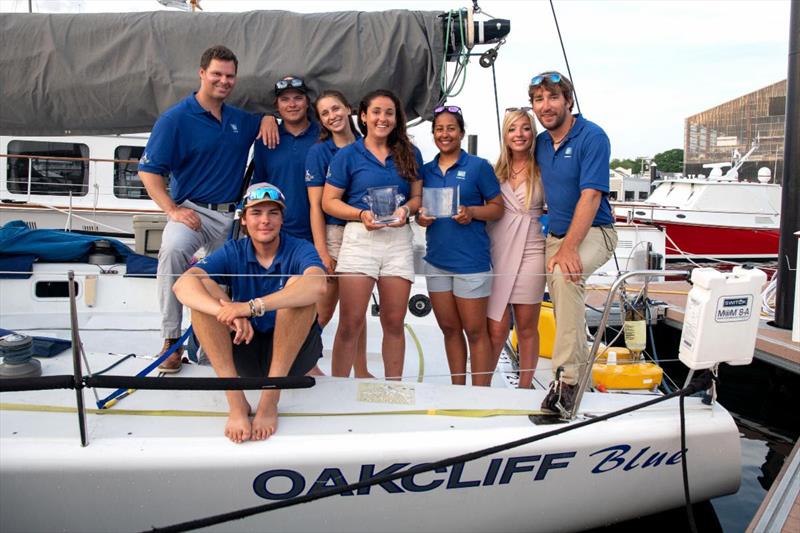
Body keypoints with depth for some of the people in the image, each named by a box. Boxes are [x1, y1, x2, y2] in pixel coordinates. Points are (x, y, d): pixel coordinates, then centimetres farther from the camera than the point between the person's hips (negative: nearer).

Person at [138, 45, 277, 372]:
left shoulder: (240, 119, 12)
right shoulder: (176, 118, -6)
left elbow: (266, 120, 33)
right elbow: (148, 171, -7)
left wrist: (268, 118, 7)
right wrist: (172, 211, -19)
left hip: (232, 216, 6)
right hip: (192, 210, -6)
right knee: (173, 249, -35)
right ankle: (172, 340, -27)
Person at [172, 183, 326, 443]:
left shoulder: (299, 249, -8)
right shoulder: (233, 252, -1)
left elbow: (317, 285, -34)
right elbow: (182, 284, -20)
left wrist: (252, 306, -43)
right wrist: (227, 313, -40)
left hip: (294, 352, -2)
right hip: (246, 348, 3)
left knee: (298, 284, -27)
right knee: (202, 289, -17)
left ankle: (270, 399, -28)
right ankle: (236, 401, -27)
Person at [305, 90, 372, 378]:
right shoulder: (319, 151, -2)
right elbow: (316, 205, -6)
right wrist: (321, 251, -12)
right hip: (334, 233, -4)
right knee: (324, 310, -1)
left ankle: (361, 371, 20)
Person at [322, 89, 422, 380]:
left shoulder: (409, 154, 13)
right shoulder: (347, 155, 5)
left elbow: (418, 197, 15)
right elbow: (329, 201, 3)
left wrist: (406, 209, -8)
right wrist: (361, 214, -13)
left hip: (398, 239, 3)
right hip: (360, 237, -2)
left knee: (394, 322, 6)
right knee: (351, 322, -5)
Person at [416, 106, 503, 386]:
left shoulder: (478, 166, -2)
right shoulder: (426, 171, 12)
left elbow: (497, 208, -1)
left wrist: (471, 212, -18)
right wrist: (420, 217, -3)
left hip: (471, 259, -5)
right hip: (436, 258, 5)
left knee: (475, 331, 0)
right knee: (449, 329, 12)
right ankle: (457, 390, 24)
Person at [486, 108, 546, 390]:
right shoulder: (496, 170, 10)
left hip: (530, 250, -1)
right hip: (497, 251, 1)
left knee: (527, 327, 7)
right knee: (496, 329, -3)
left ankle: (524, 388, 20)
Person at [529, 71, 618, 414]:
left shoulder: (592, 137, -13)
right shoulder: (540, 143, 8)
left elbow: (591, 195, -22)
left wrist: (569, 247, -30)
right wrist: (559, 243, 8)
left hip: (593, 232, -7)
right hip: (556, 235, 8)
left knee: (565, 275, -35)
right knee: (566, 312, 10)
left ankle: (567, 377, -33)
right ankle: (580, 376, 30)